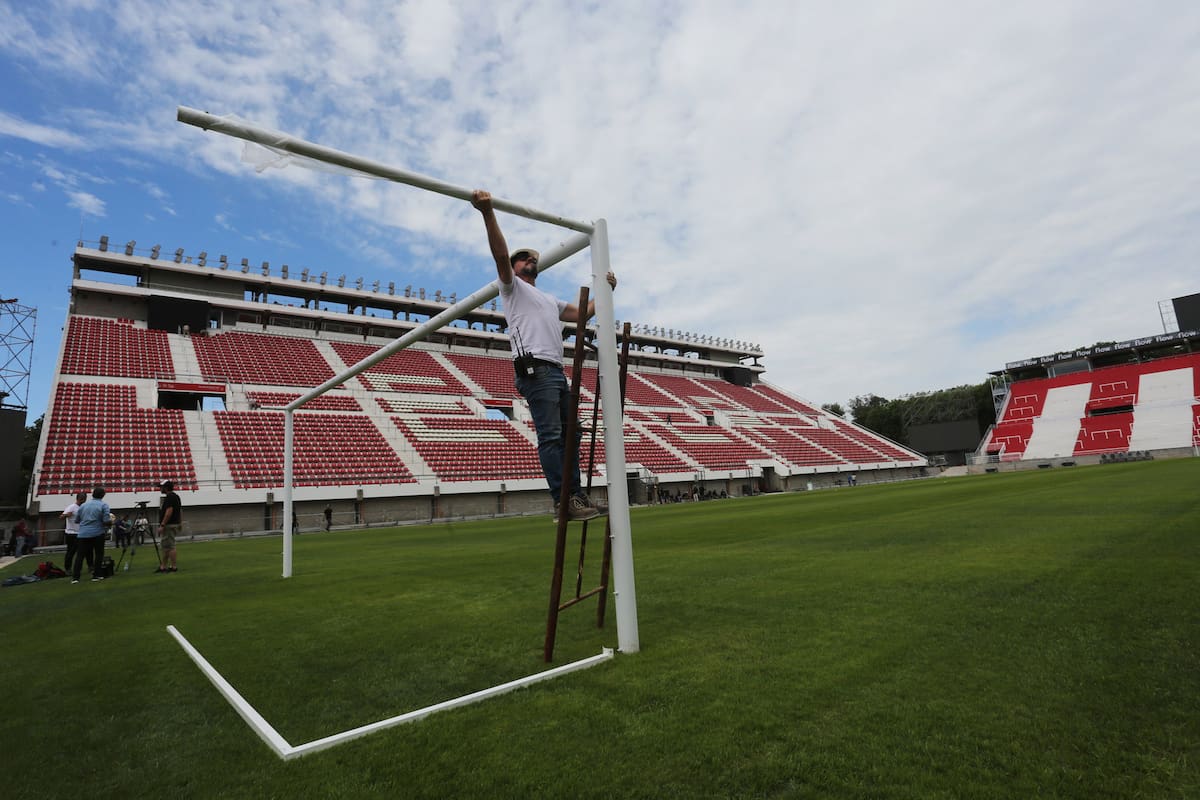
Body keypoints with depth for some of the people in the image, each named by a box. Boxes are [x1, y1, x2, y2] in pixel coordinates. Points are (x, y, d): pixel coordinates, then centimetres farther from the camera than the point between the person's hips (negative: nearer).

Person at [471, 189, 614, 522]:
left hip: (557, 372, 9)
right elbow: (501, 255, -6)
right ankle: (564, 503, -13)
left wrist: (604, 291, 26)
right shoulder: (512, 287, 11)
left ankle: (576, 495, 12)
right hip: (535, 369, -9)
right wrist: (488, 213, -20)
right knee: (550, 436, -13)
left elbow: (582, 314, 33)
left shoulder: (550, 300, 33)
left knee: (570, 434, 7)